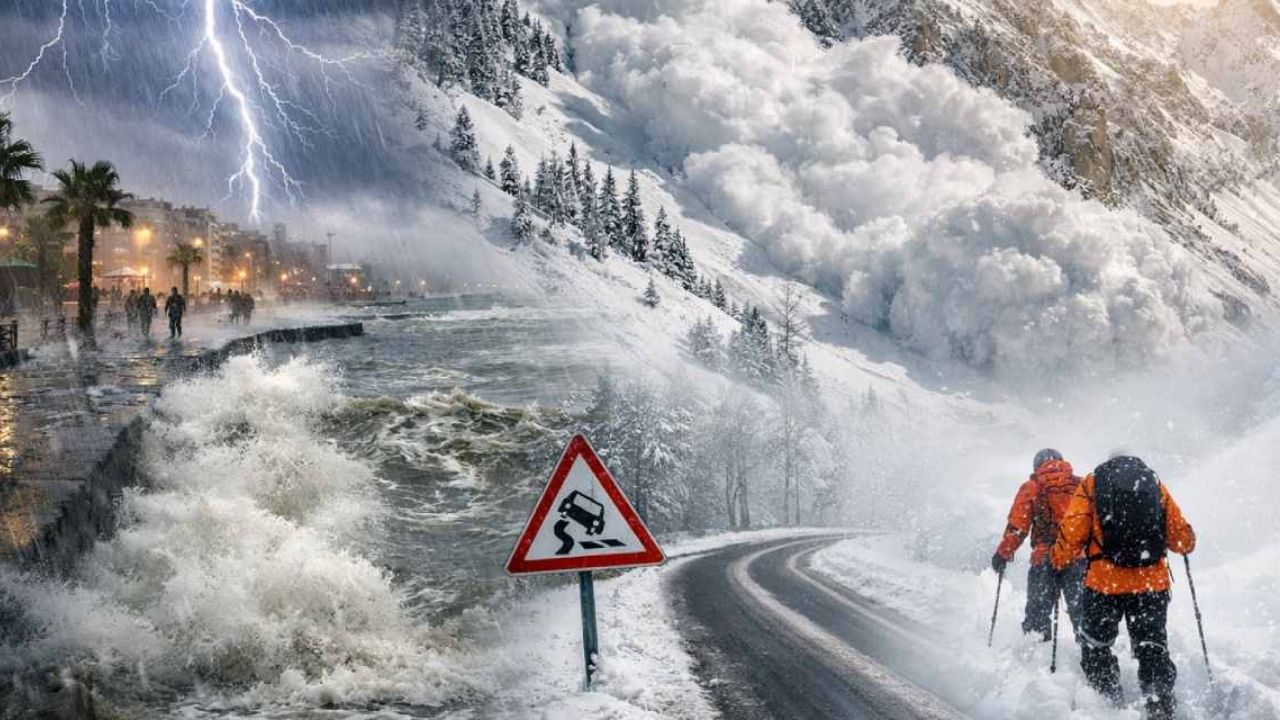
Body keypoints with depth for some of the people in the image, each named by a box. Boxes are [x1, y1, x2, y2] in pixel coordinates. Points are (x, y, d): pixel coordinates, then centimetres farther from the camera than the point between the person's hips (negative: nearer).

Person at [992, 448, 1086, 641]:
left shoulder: (1031, 488, 3)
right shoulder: (1082, 486, 9)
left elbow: (1017, 526, -2)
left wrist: (1003, 553, 5)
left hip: (1044, 559, -2)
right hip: (1079, 558, 2)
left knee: (1038, 612, 8)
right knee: (1082, 612, 9)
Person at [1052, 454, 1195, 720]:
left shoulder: (1091, 484, 5)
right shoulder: (1155, 484, 10)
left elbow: (1072, 533, -6)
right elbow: (1182, 538, 11)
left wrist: (1059, 561, 11)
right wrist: (1187, 543, 34)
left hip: (1105, 581, -2)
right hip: (1152, 583, 2)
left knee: (1096, 646, 16)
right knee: (1153, 649, 11)